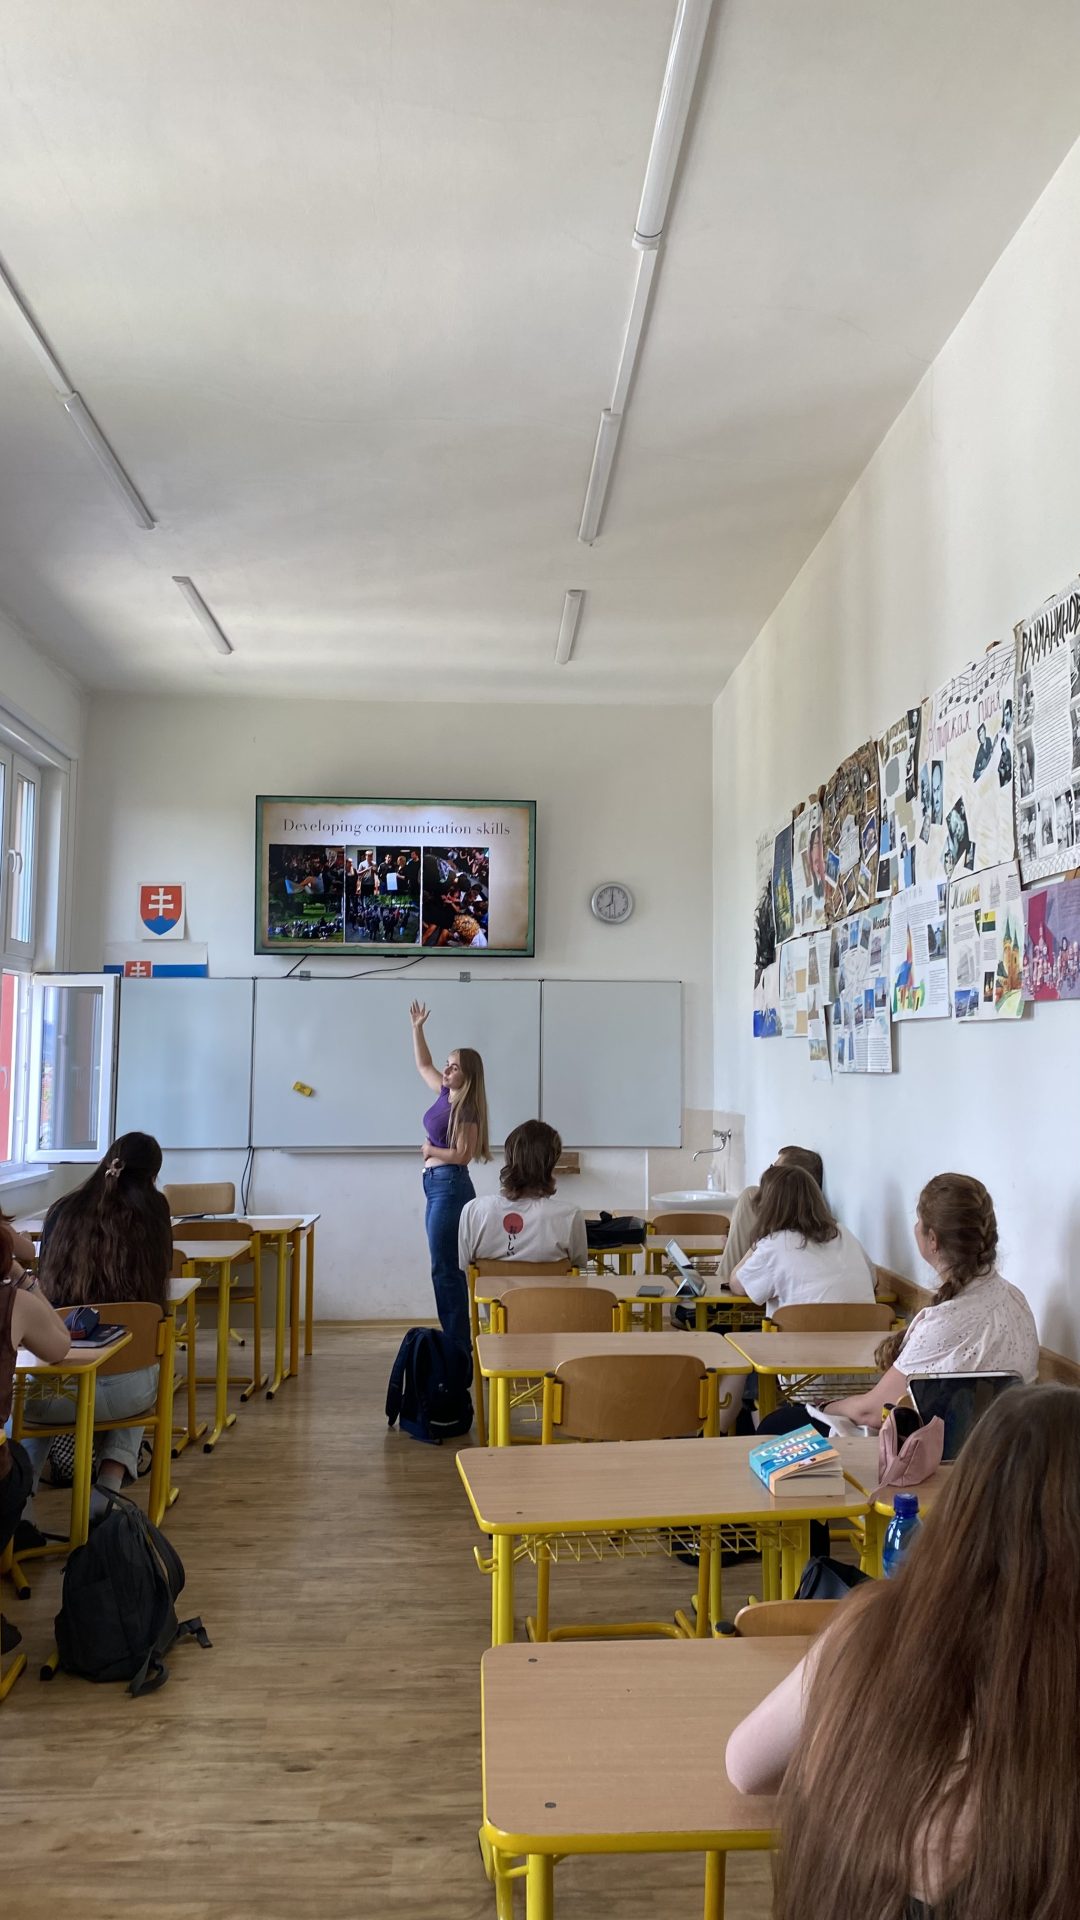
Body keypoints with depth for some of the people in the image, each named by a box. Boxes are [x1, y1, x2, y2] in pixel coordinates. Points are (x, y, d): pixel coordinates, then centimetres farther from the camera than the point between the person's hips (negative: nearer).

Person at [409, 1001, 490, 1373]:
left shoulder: (466, 1108, -14)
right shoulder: (445, 1093, 10)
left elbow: (462, 1155, -18)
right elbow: (423, 1065, 24)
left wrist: (430, 1151, -6)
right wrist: (417, 1028, 20)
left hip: (450, 1186, -9)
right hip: (437, 1186, 9)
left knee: (445, 1269, -8)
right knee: (447, 1269, 11)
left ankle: (458, 1347, -3)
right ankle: (456, 1342, 16)